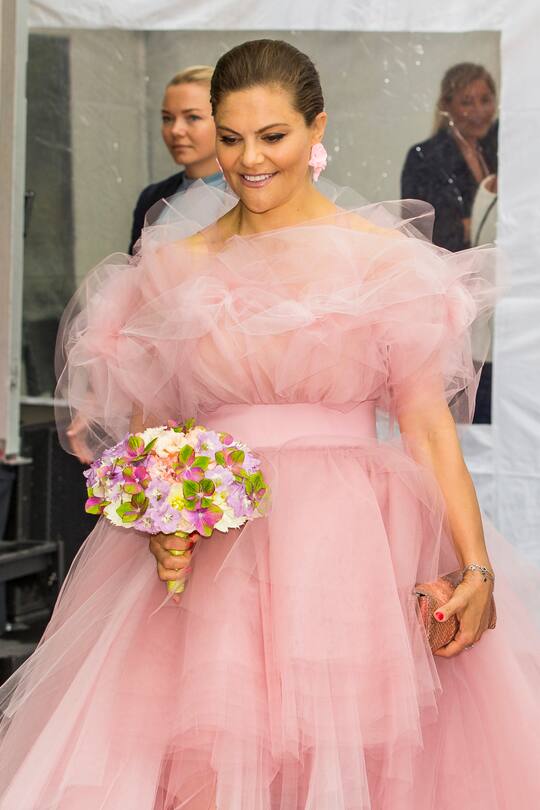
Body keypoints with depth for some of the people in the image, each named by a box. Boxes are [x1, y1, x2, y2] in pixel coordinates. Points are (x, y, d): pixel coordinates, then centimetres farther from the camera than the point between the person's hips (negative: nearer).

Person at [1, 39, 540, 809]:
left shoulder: (385, 256, 2)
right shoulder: (178, 265, 8)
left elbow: (428, 420, -1)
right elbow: (146, 425, 12)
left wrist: (477, 565, -9)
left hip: (356, 542, -1)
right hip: (213, 551, 2)